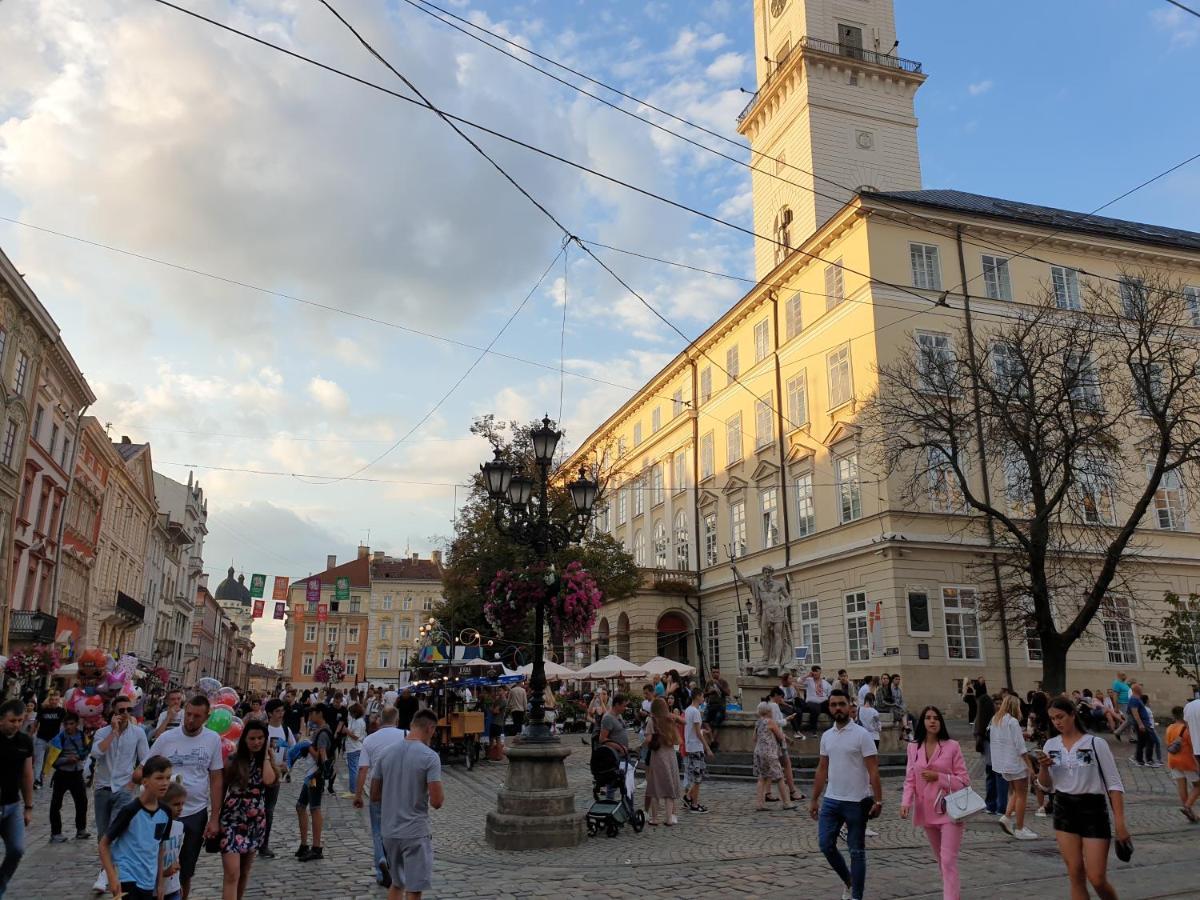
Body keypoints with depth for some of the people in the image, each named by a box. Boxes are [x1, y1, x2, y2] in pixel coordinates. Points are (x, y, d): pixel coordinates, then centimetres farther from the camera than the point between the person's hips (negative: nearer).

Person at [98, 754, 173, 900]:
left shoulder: (165, 813, 1)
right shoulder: (130, 811, -15)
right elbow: (104, 844, -8)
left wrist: (160, 883, 13)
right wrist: (112, 877, -16)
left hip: (149, 882, 6)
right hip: (127, 879, -6)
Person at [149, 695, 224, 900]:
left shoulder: (213, 739, -5)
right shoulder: (166, 738, -8)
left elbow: (216, 780, -1)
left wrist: (214, 818, -3)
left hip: (197, 814, 1)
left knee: (186, 872, 15)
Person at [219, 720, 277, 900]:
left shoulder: (268, 759, 1)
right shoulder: (233, 758, -6)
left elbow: (269, 780, -19)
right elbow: (221, 787, 0)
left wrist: (266, 754, -10)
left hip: (255, 821, 3)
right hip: (232, 820, -3)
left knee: (244, 872, 16)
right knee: (232, 874, -11)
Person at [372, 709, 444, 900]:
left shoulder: (386, 753, 3)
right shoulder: (429, 757, -15)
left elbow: (374, 796, 9)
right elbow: (436, 802, -18)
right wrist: (439, 797, 3)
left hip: (389, 831, 6)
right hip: (416, 832, -6)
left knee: (397, 884, 22)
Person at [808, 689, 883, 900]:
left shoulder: (861, 735, -10)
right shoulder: (826, 736, 7)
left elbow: (873, 771, -12)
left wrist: (878, 801, -18)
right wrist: (814, 799, 11)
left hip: (856, 802, -5)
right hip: (831, 800, 5)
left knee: (857, 851, 5)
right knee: (826, 844, 3)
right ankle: (849, 881, 26)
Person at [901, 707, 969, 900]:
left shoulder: (952, 746, -8)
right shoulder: (913, 748, 2)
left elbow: (964, 780, -6)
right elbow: (910, 780, 4)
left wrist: (938, 777, -17)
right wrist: (906, 802, -11)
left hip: (949, 811, -4)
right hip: (927, 811, 4)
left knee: (948, 860, -10)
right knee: (940, 859, 19)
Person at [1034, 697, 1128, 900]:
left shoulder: (1096, 744, -10)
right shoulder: (1050, 745, 3)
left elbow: (1114, 784, -7)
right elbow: (1046, 786, 9)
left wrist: (1120, 824, -13)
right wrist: (1043, 767, -12)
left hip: (1092, 809, -4)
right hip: (1063, 810, 4)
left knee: (1097, 879, -4)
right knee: (1075, 875, 6)